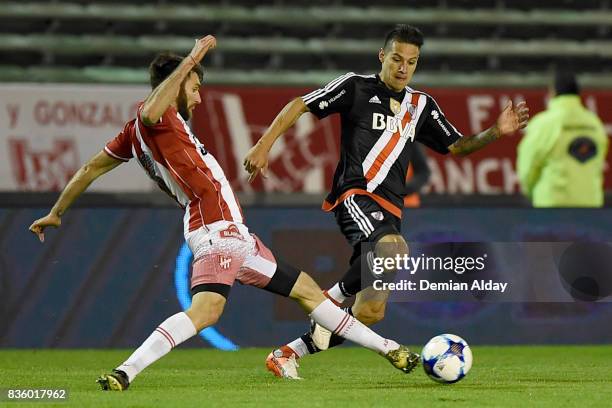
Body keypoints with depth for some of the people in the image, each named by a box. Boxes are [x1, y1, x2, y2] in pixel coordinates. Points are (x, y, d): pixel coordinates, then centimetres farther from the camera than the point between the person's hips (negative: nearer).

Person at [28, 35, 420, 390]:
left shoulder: (137, 131, 20)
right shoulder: (151, 117, -6)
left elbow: (91, 168, 22)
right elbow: (151, 109, -32)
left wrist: (55, 213, 29)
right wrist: (191, 61, -26)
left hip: (234, 234, 11)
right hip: (217, 229, -11)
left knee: (306, 289, 19)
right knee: (206, 309, -34)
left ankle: (386, 348, 28)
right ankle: (123, 373, -37)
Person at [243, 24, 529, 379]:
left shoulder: (422, 105, 19)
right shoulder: (356, 87, 3)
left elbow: (456, 146, 20)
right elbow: (298, 107, 3)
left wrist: (496, 132, 4)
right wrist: (264, 146, -8)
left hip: (390, 210, 6)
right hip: (355, 195, -6)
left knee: (371, 311, -2)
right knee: (395, 252, -37)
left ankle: (288, 353, 10)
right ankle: (334, 297, -14)